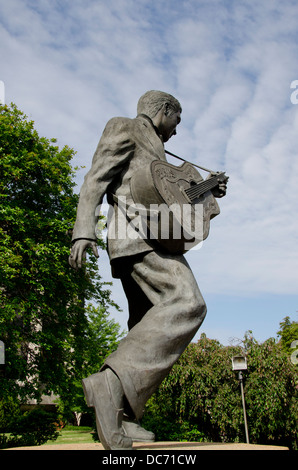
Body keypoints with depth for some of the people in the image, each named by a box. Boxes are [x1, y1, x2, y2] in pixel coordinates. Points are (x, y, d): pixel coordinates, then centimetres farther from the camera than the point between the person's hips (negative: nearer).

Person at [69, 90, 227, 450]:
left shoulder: (148, 151, 34)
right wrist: (83, 231, -19)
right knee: (186, 303, -27)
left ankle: (121, 418, 2)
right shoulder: (125, 127, 8)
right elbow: (96, 180, -6)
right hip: (139, 235, -10)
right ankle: (114, 382, -36)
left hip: (138, 244, 10)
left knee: (147, 329, 5)